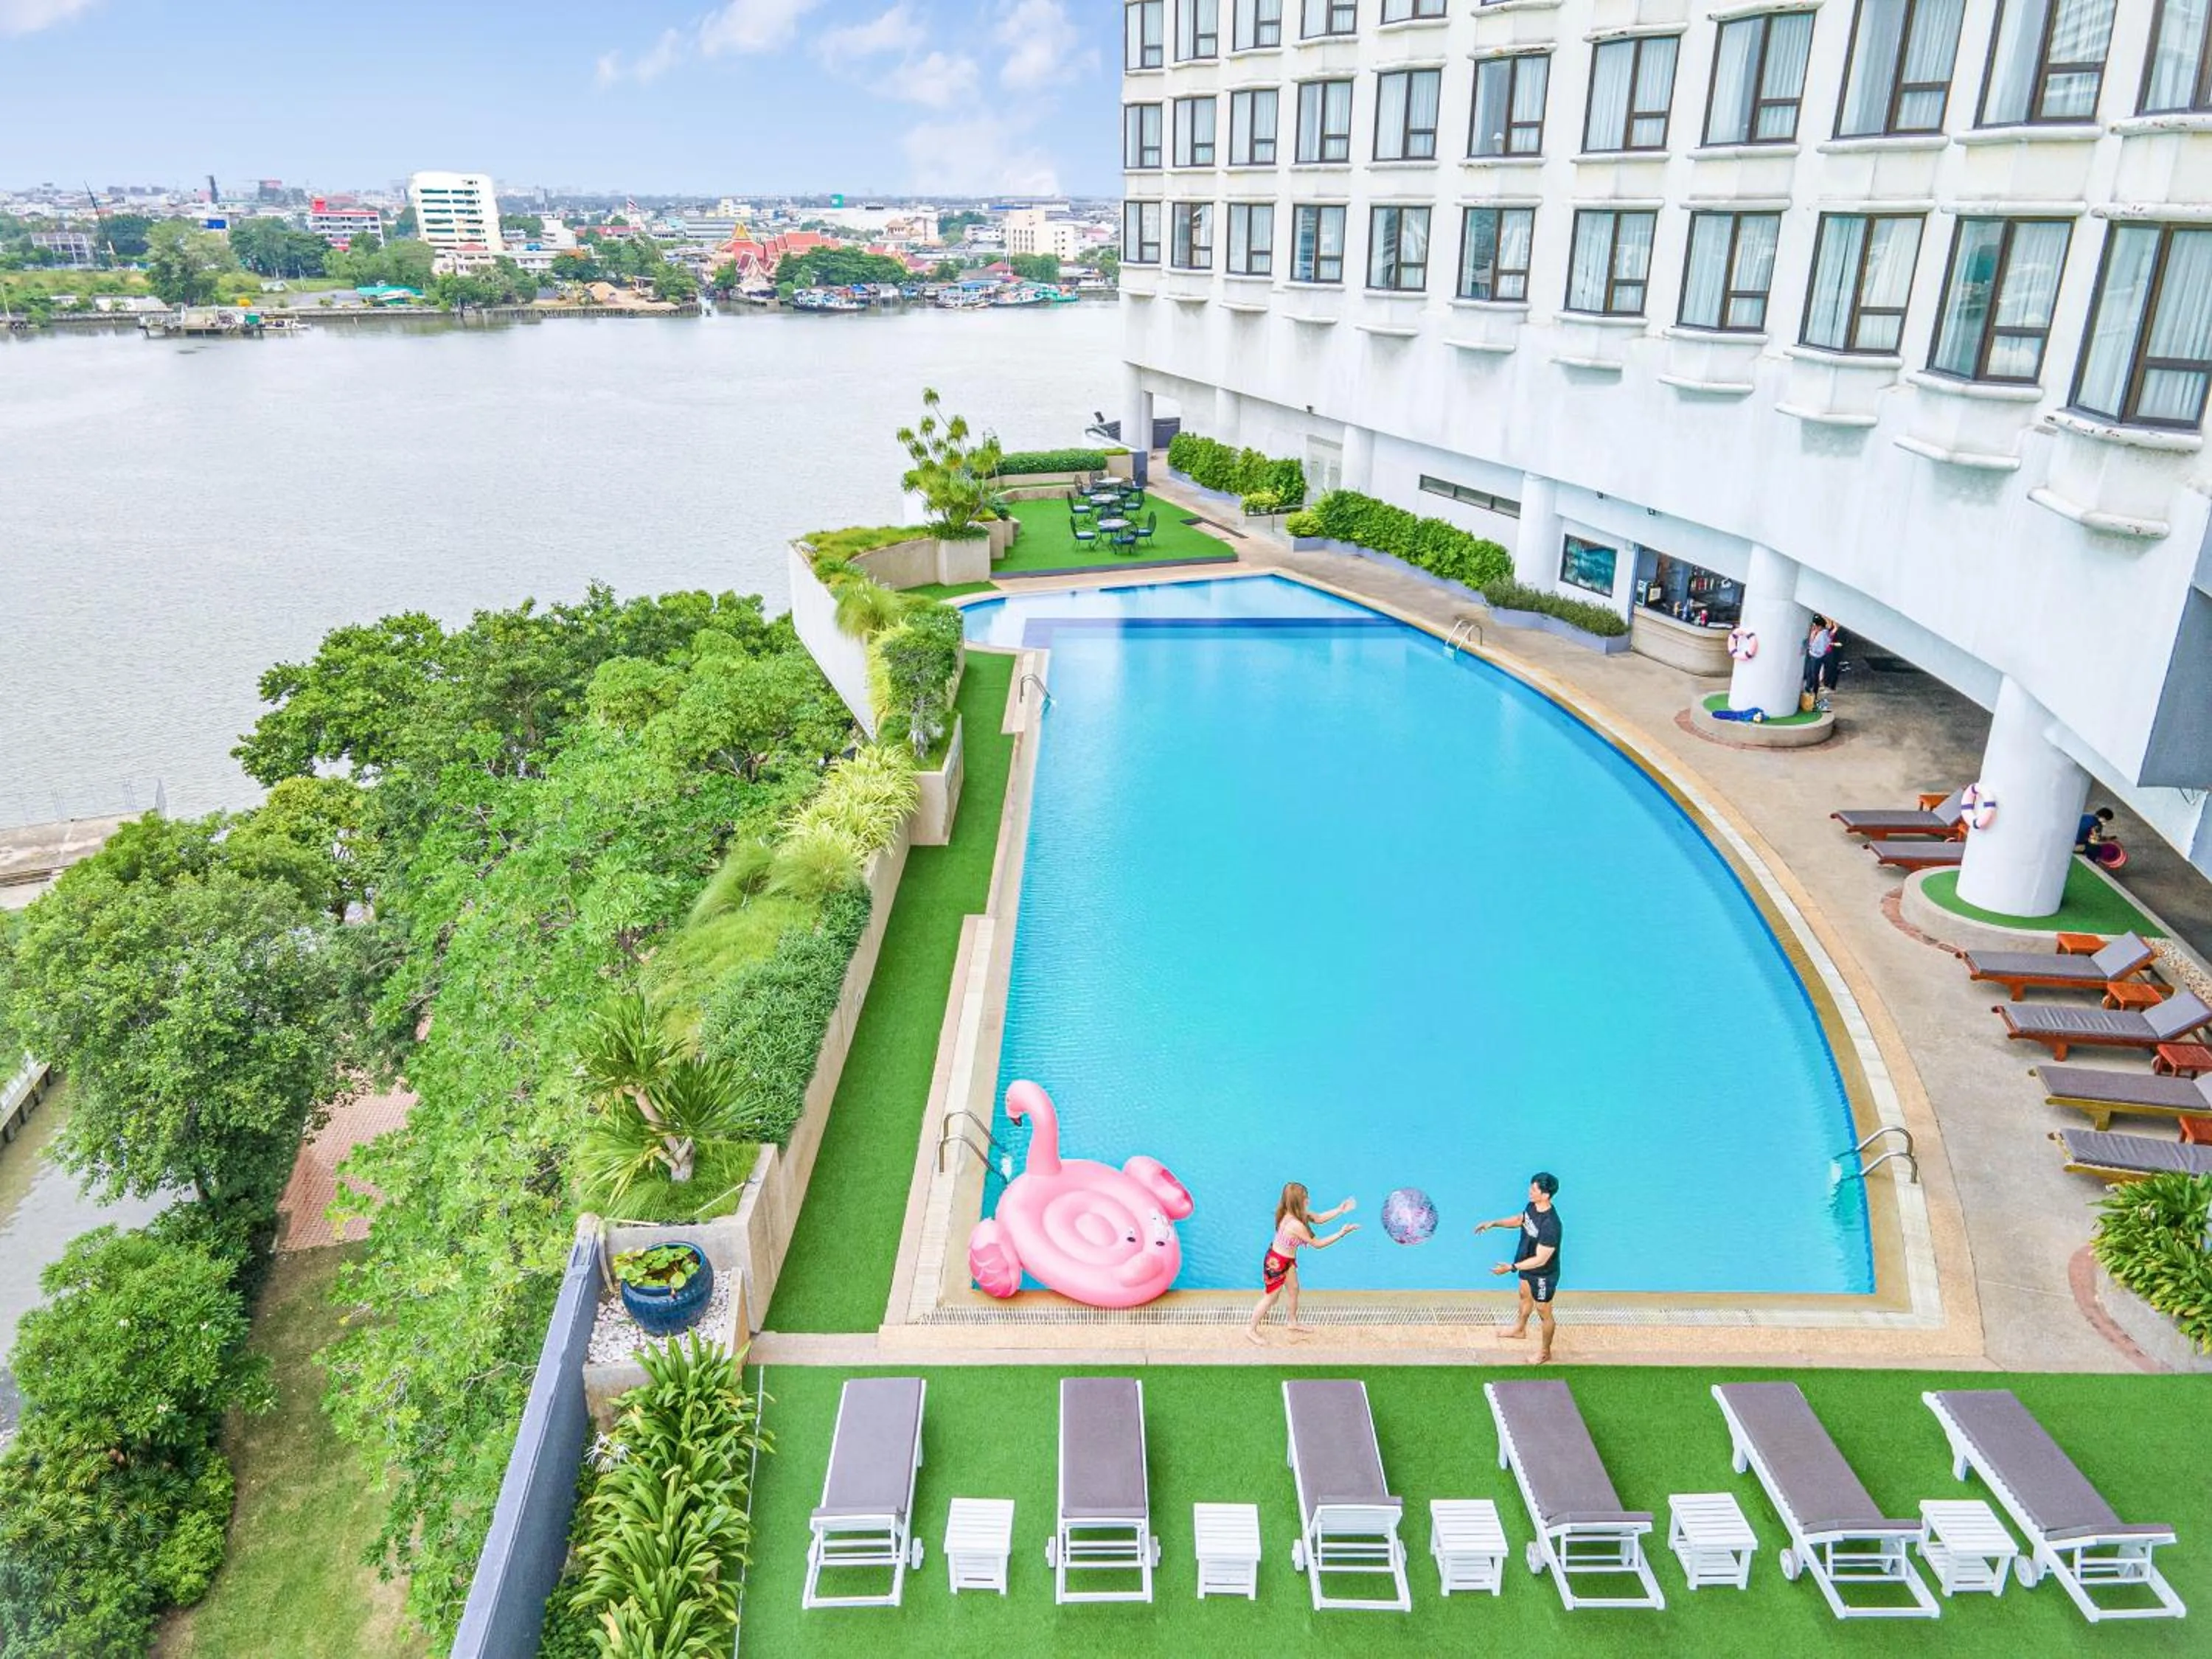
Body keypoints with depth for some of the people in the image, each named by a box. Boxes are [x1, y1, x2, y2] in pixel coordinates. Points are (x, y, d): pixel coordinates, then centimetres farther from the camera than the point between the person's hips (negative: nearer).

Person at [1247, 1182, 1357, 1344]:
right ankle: (1251, 1329, 32)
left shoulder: (1291, 1213, -11)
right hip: (1276, 1263, -9)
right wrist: (1341, 1233, -21)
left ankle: (1293, 1322, 50)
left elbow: (1317, 1218, 1)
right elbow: (1317, 1244, -25)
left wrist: (1340, 1210, -7)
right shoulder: (1296, 1225, -37)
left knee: (1294, 1289, 26)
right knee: (1270, 1298, 12)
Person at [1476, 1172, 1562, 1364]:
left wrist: (1512, 1267, -36)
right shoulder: (1533, 1206, -13)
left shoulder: (1550, 1225, -40)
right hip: (1528, 1266, 8)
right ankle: (1520, 1329, 59)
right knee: (1525, 1296, 32)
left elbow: (1541, 1260, -35)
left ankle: (1545, 1351, 38)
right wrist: (1494, 1223, 1)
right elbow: (1520, 1220, 10)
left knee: (1543, 1313, 15)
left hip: (1543, 1275, -8)